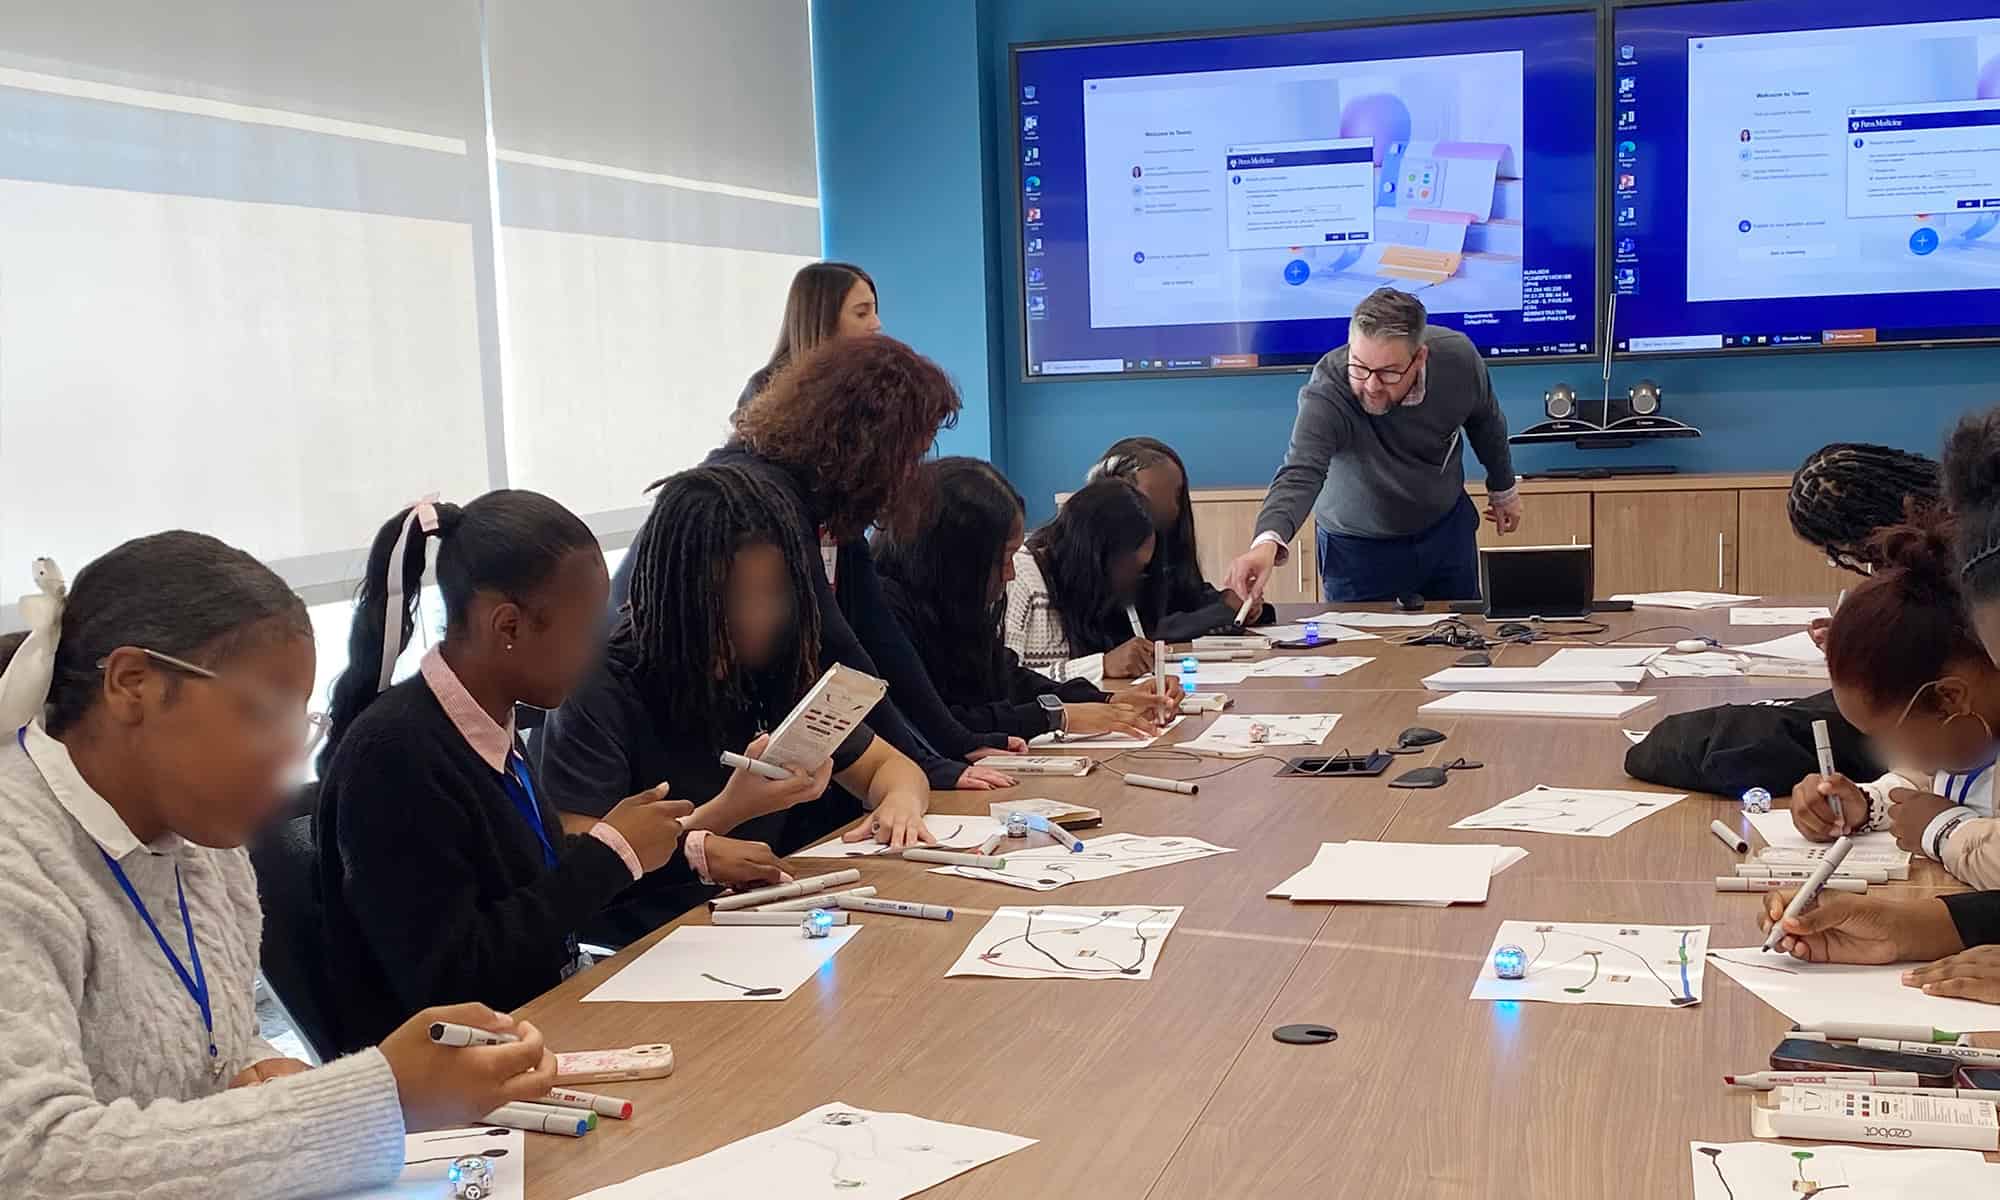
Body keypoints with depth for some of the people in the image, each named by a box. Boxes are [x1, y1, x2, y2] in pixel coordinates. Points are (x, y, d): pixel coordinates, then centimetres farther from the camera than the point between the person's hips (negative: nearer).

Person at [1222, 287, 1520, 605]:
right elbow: (1300, 475, -47)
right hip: (1360, 548, -3)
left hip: (1448, 528, 4)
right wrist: (1267, 542, -66)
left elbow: (1485, 421, -1)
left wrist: (1503, 488, 14)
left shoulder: (1458, 357, -22)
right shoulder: (1326, 396, -35)